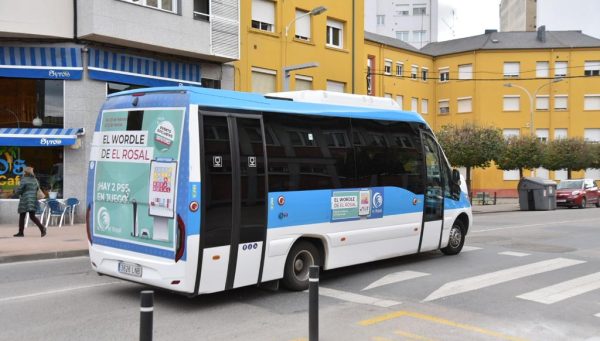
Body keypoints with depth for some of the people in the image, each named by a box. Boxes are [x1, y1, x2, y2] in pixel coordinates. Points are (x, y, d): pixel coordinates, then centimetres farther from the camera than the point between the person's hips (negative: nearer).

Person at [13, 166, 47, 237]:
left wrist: (16, 191, 12)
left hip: (25, 200, -6)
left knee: (22, 216, 8)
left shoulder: (24, 180, -10)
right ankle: (42, 228, -18)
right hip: (33, 200, 6)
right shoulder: (35, 180, 9)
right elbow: (37, 188, 13)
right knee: (32, 216, 4)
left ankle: (21, 232, 14)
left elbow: (18, 191, -9)